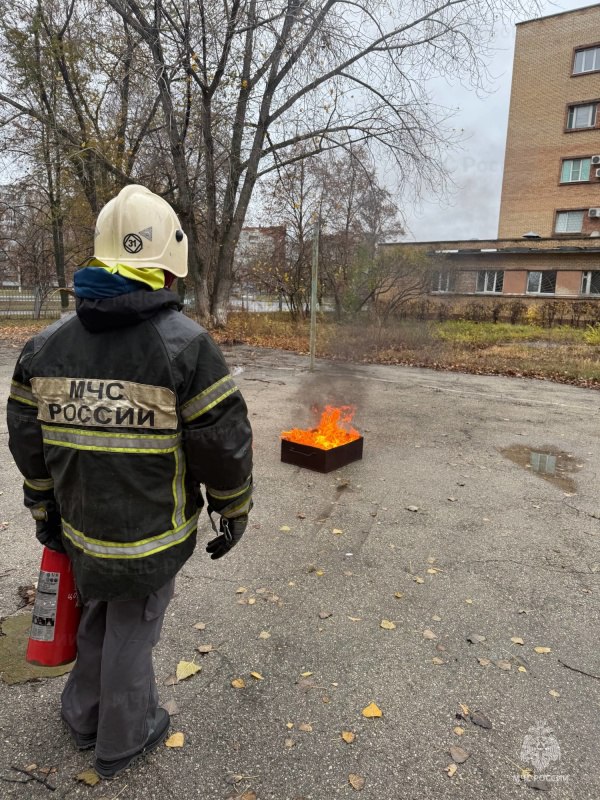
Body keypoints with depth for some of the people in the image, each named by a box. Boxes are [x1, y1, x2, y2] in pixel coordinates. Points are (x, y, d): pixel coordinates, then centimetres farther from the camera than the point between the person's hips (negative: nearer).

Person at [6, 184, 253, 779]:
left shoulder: (47, 343, -2)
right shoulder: (185, 343, -20)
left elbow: (27, 438, 5)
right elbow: (225, 444, -18)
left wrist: (45, 513, 18)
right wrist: (234, 513, -2)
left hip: (81, 528, 5)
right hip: (151, 533, -5)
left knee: (100, 614, 28)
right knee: (131, 631, 15)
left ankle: (84, 716, 48)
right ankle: (123, 740, 38)